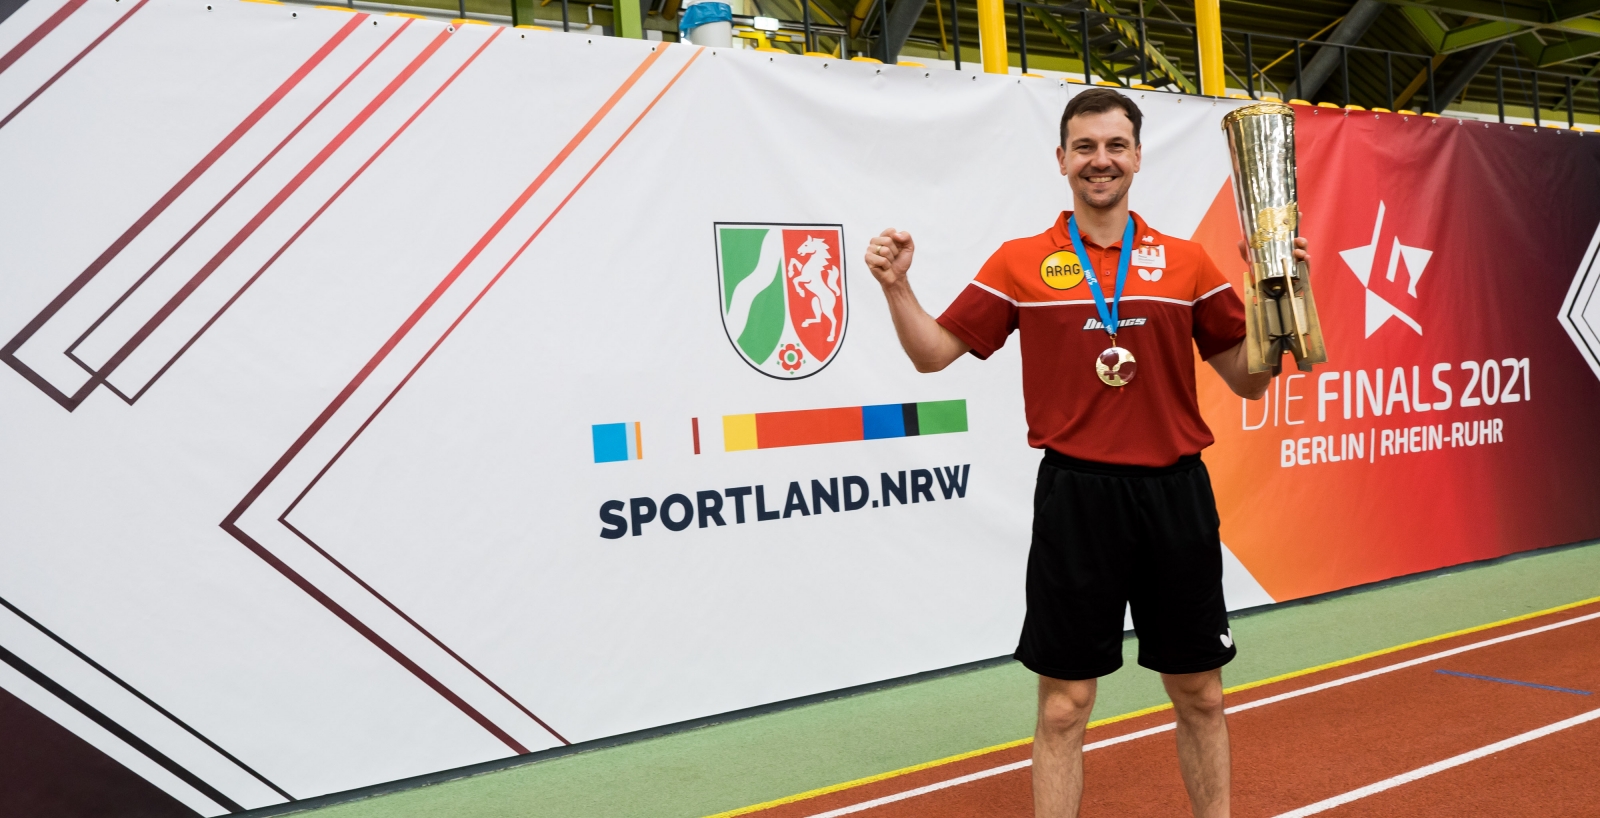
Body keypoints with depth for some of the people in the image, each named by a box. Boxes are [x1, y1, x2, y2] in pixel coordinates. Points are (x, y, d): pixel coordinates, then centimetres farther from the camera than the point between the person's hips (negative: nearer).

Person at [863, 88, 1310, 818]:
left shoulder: (1187, 262, 7)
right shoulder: (1020, 263, 3)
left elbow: (1247, 380, 10)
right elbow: (933, 354, 6)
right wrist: (896, 287, -9)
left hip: (1175, 491, 2)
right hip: (1076, 493, -2)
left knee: (1200, 696, 13)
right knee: (1062, 707, 4)